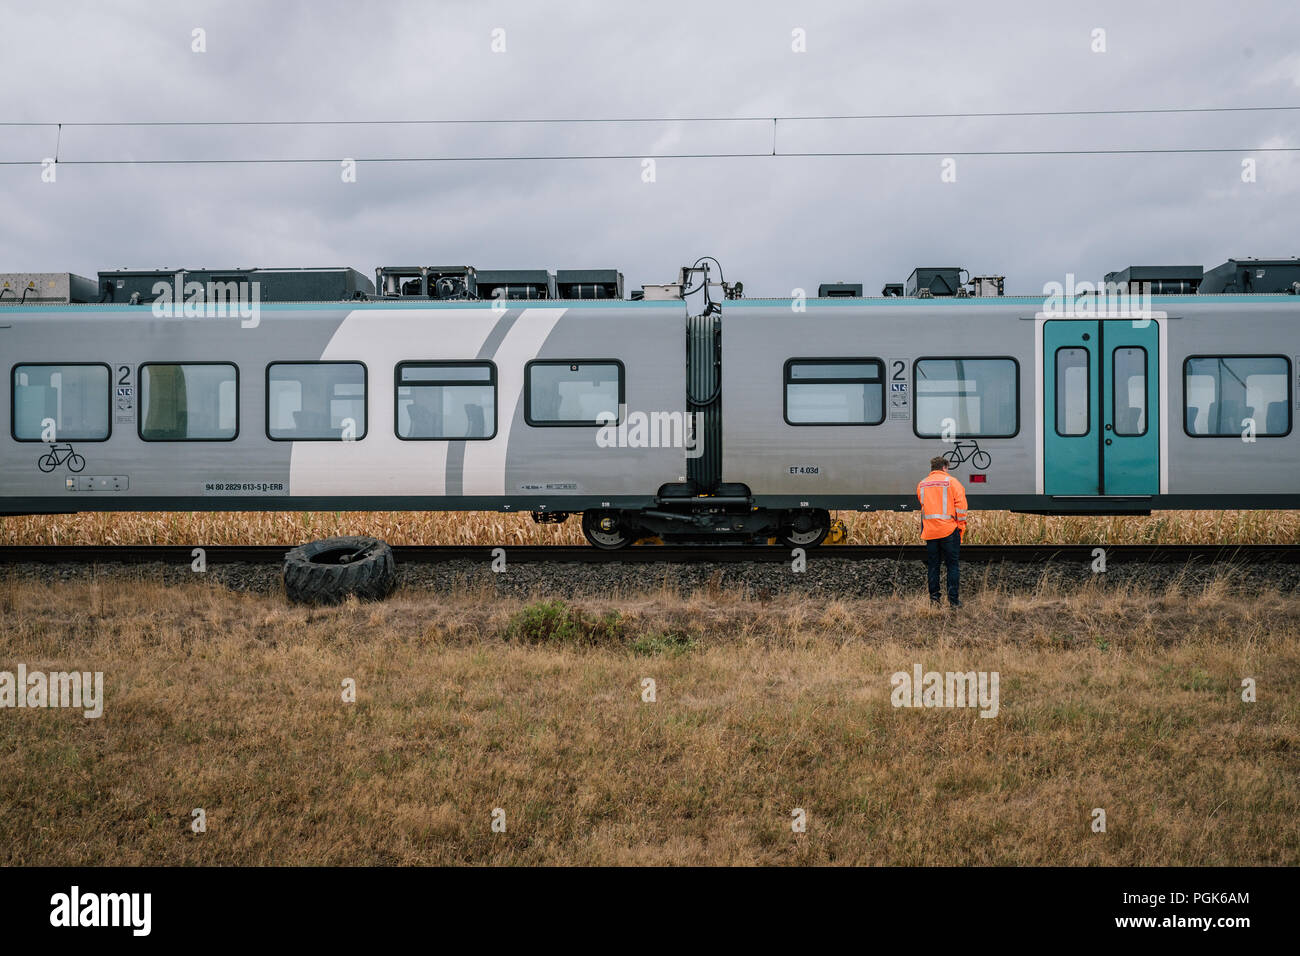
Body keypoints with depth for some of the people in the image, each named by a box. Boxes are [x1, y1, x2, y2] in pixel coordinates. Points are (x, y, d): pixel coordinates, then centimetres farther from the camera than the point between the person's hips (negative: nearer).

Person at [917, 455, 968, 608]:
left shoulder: (922, 484, 11)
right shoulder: (951, 481, -2)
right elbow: (960, 504, -5)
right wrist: (961, 525, 2)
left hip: (929, 531, 4)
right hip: (949, 530, -4)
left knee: (933, 566, 10)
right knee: (953, 565, 3)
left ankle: (934, 598, 10)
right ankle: (953, 600, 2)